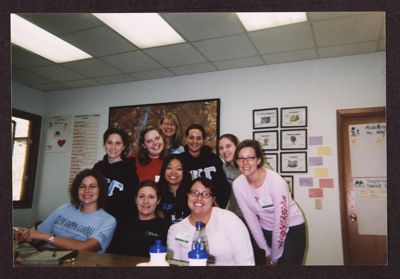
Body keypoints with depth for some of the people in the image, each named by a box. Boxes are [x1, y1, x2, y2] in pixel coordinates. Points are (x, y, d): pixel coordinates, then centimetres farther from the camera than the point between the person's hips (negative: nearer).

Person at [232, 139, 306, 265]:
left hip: (292, 229, -4)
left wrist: (275, 256, -13)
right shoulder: (237, 184, -14)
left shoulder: (276, 181, -27)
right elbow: (251, 219, -6)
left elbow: (281, 221, -21)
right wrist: (266, 252, -4)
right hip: (266, 231, 4)